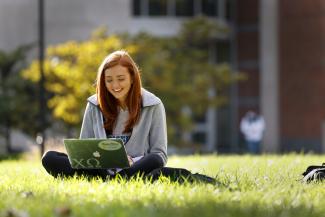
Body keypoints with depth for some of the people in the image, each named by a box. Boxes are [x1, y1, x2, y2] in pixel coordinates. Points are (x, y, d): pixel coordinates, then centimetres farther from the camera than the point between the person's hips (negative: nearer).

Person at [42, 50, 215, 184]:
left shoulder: (153, 105, 4)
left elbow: (159, 155, 1)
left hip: (137, 168, -3)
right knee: (49, 158, -21)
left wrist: (132, 162, -19)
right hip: (100, 169, 3)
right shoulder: (95, 105, 12)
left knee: (155, 163, -35)